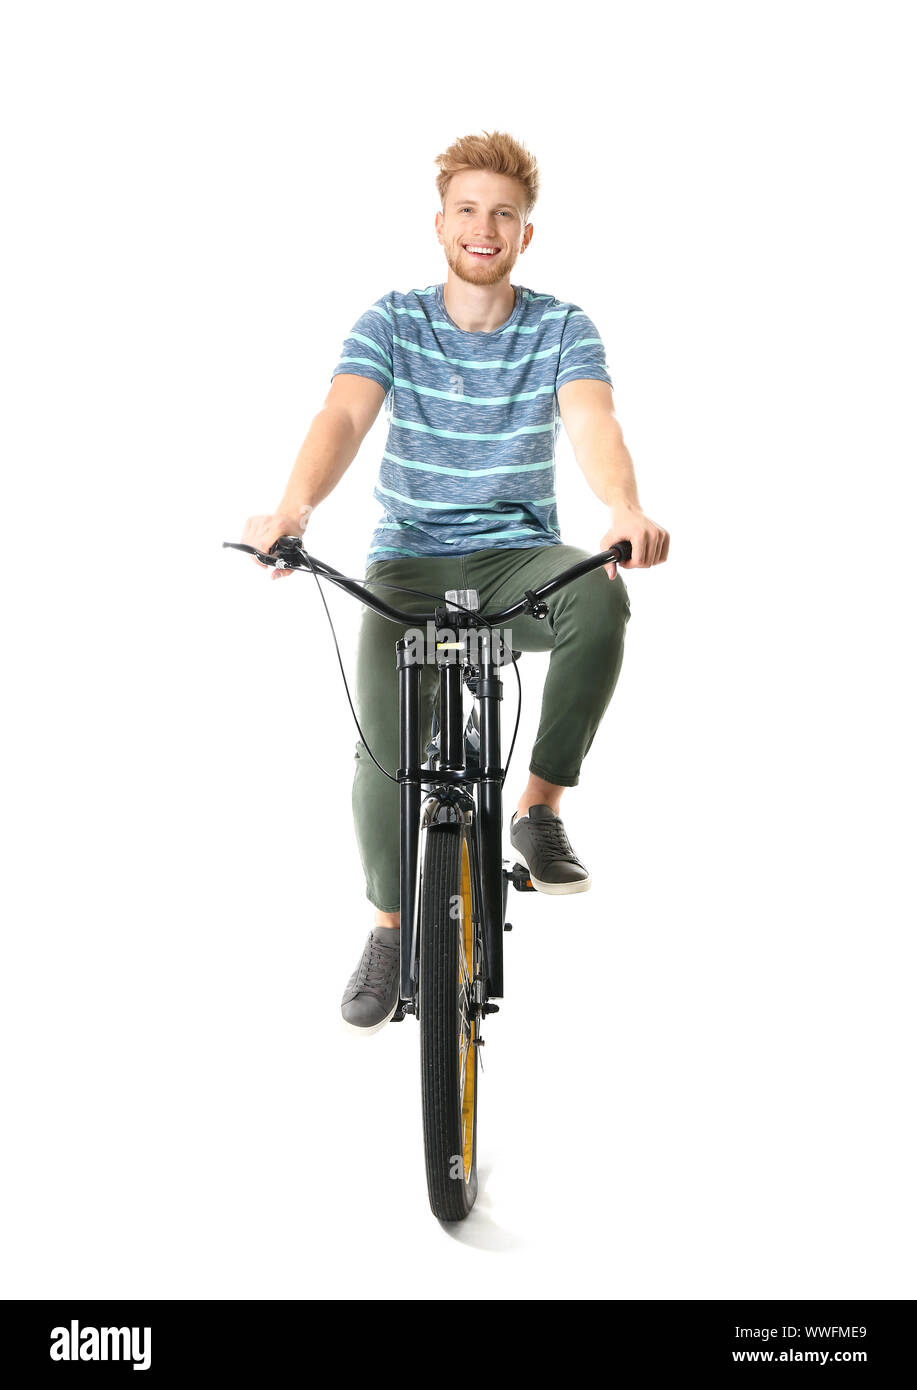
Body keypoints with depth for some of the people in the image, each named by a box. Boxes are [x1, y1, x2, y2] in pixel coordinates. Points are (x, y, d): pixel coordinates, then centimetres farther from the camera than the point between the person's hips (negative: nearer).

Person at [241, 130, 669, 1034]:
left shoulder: (561, 327, 1)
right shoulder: (392, 322, 2)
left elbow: (591, 421, -17)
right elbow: (343, 416, -16)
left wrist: (625, 511, -41)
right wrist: (293, 507, -38)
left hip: (520, 557, 0)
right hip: (410, 561, 0)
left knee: (601, 594, -35)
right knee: (383, 746, -20)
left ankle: (540, 808, -15)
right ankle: (390, 926, 7)